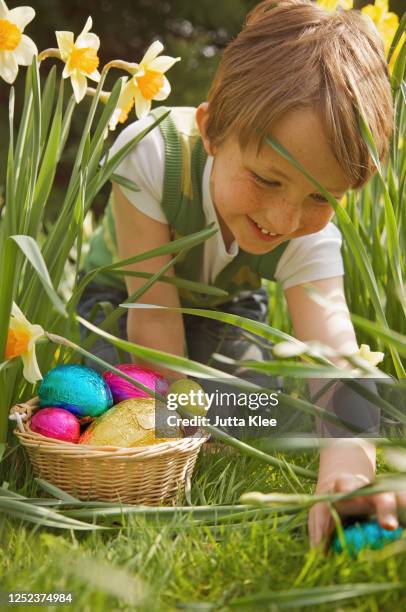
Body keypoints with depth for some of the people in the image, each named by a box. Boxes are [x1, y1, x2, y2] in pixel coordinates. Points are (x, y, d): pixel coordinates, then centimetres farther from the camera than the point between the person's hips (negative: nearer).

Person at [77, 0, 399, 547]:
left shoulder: (314, 240, -34)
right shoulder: (151, 154, -41)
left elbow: (334, 356, -49)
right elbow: (154, 314, -34)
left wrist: (345, 473, -69)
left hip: (225, 306, 2)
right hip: (126, 292, -1)